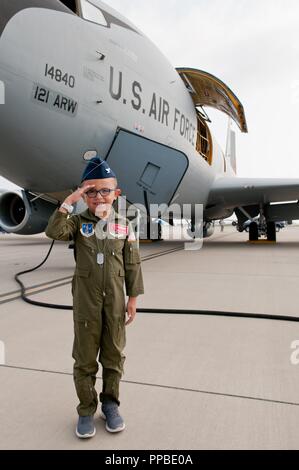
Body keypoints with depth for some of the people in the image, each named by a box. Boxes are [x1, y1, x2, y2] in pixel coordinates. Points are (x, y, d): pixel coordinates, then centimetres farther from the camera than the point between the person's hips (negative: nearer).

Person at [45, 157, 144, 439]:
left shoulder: (124, 225, 1)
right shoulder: (78, 222, -1)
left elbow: (132, 265, 2)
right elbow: (53, 232, -22)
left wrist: (133, 298, 1)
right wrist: (69, 202, -25)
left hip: (115, 301, 1)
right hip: (85, 301, -1)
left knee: (114, 354, 13)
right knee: (85, 357, 10)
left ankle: (110, 403, 33)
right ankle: (86, 410, 28)